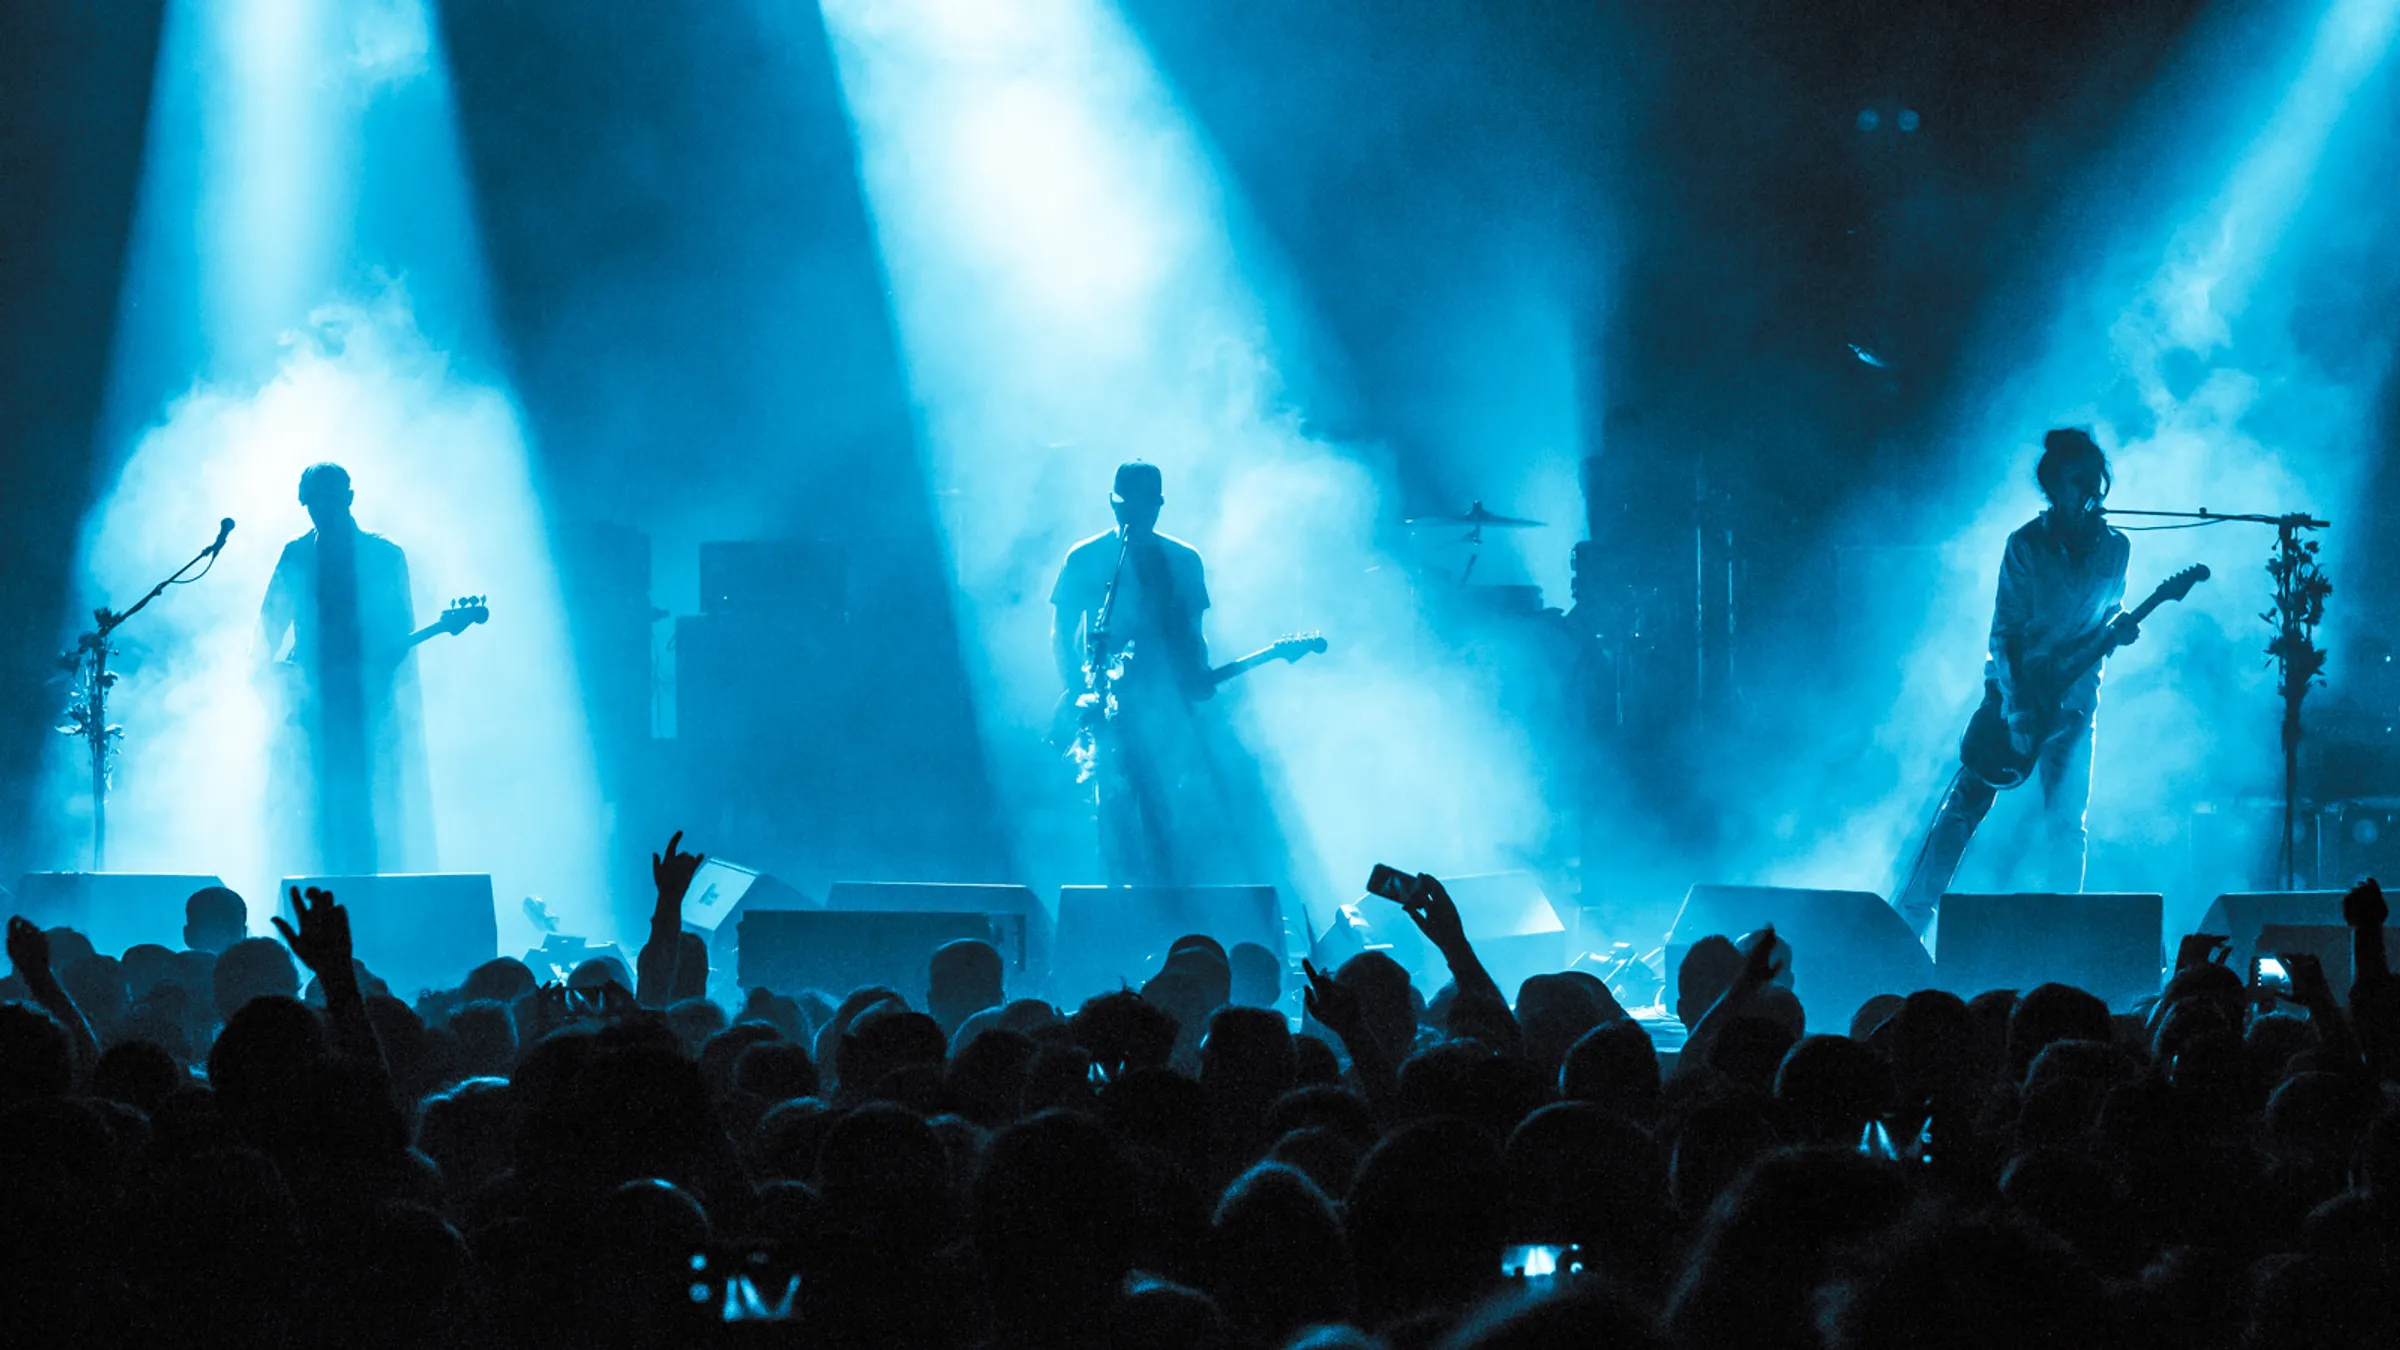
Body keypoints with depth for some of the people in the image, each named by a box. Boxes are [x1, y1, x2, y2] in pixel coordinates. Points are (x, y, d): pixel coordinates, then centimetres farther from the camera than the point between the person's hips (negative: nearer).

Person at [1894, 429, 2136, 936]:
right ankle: (1910, 919, -3)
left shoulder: (2115, 548, 4)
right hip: (2015, 689, -3)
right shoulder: (2027, 545, -8)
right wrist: (2018, 712, -19)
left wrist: (2118, 629, -10)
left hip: (2073, 699, 3)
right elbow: (2005, 632, -10)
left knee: (2066, 821, -2)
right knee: (1965, 805, -6)